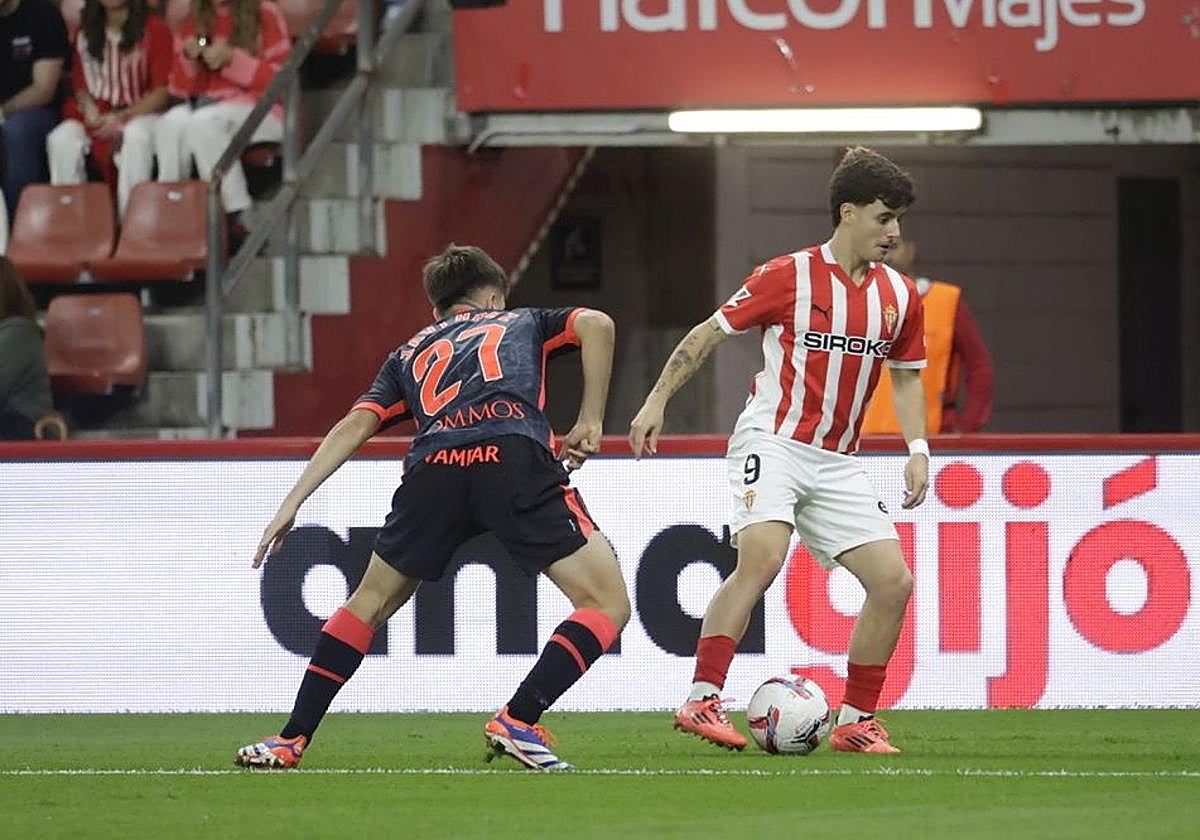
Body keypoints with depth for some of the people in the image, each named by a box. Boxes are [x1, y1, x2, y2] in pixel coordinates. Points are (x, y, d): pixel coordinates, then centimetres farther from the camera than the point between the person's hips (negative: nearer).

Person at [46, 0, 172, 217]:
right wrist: (89, 108, -9)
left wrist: (122, 117, -18)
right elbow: (79, 84, 15)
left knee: (136, 137, -39)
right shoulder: (85, 34, 10)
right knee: (61, 140, -26)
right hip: (97, 115, 4)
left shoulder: (154, 30, -3)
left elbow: (162, 93, -7)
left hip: (141, 112, -4)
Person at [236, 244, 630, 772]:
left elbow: (354, 426, 20)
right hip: (515, 456, -3)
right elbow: (595, 325, 12)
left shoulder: (411, 352, 34)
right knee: (607, 605, 5)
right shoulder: (523, 323, 33)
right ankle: (518, 722, -9)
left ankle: (291, 741, 22)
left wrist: (291, 504, 18)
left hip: (433, 469, 3)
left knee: (371, 604, 23)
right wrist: (589, 422, 16)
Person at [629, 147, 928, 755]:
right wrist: (657, 400, -6)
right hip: (772, 442, -6)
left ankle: (856, 722, 8)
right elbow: (709, 333, -1)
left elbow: (906, 376, 21)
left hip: (837, 464, 6)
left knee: (893, 581, -4)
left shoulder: (899, 295, 8)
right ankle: (702, 700, -27)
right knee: (763, 557, -29)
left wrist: (917, 448, 7)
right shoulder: (790, 276, -8)